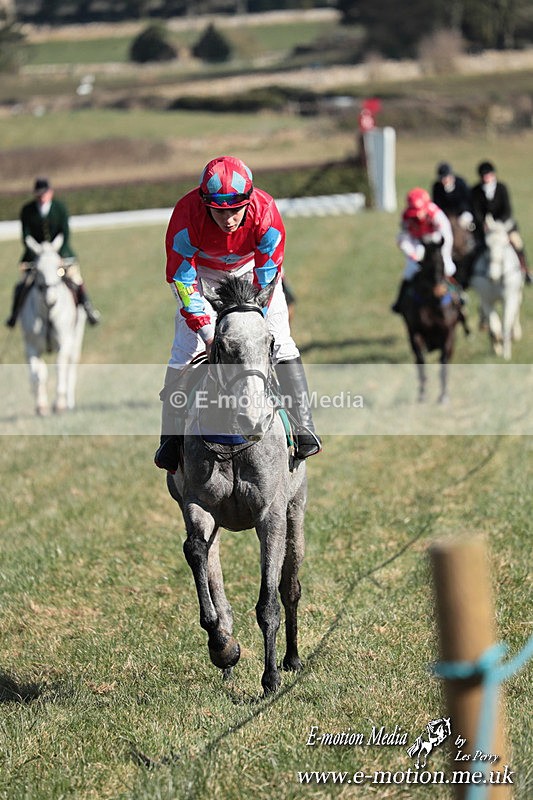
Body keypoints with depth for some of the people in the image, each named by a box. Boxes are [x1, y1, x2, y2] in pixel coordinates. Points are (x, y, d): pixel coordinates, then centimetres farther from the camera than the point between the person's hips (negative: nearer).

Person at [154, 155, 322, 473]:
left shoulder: (265, 212, -35)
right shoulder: (187, 215, -36)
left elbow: (268, 275, -25)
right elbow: (181, 277, -26)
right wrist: (207, 330, -30)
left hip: (252, 267, 0)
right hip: (203, 271, 0)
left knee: (280, 343, -13)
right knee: (184, 350, -10)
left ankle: (304, 427, -8)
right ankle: (171, 435, 2)